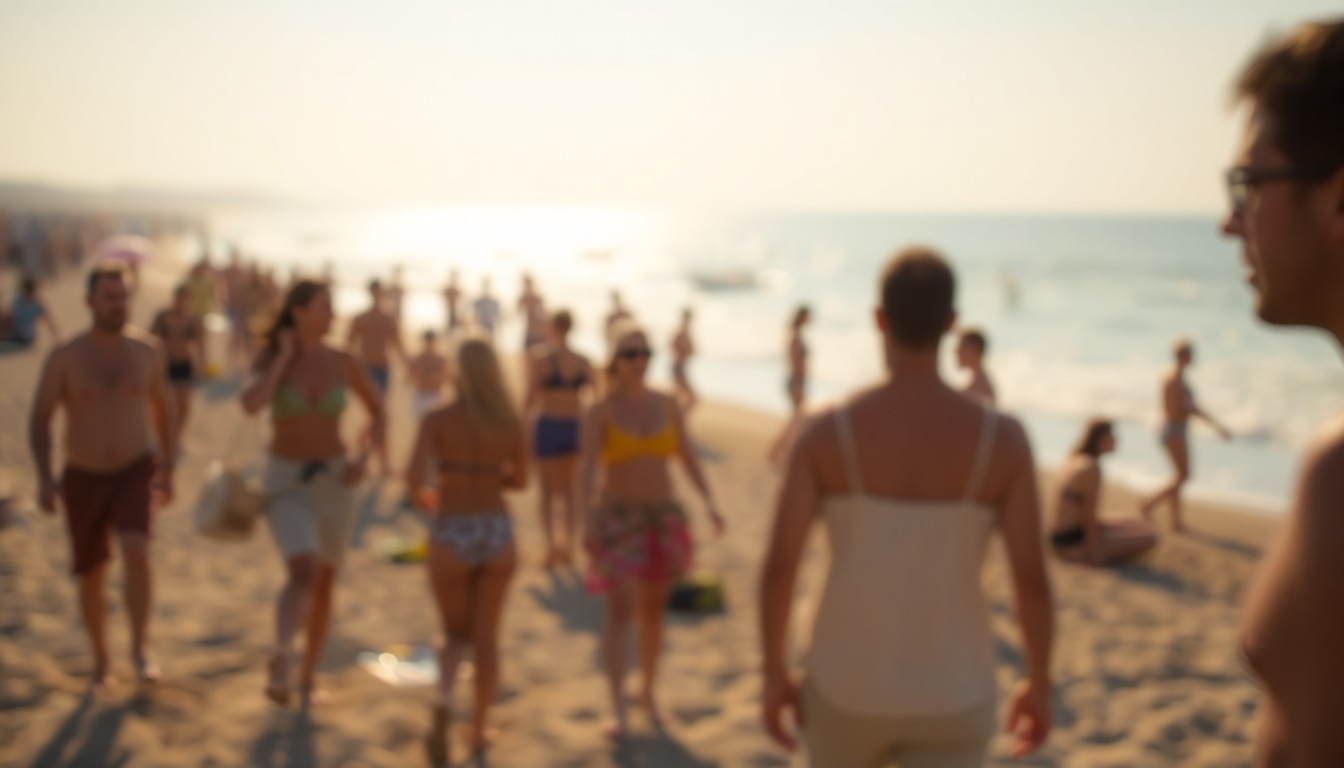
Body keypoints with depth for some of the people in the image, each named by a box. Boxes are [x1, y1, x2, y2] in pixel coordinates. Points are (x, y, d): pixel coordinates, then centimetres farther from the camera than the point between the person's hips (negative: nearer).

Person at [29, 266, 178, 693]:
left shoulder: (146, 349, -4)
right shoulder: (64, 356, -10)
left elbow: (163, 407, 10)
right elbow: (39, 419, -9)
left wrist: (167, 469, 12)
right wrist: (45, 477, -23)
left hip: (135, 472, 0)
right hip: (83, 479, 0)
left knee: (136, 551, -26)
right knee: (91, 576, 10)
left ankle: (140, 647, -8)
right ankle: (101, 660, 32)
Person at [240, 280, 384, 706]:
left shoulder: (343, 362, -3)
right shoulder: (268, 358, -9)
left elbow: (379, 411, 9)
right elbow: (250, 405, -31)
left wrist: (364, 459, -7)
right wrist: (284, 355, -19)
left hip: (332, 480, 3)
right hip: (286, 482, -3)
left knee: (324, 583, 13)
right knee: (303, 573, -29)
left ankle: (308, 673, 32)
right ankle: (280, 666, -27)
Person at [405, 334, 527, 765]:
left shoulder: (436, 419, -8)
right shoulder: (511, 422, 0)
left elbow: (414, 478, -17)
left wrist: (442, 477, 6)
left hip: (450, 538, -1)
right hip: (497, 534, 1)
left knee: (457, 636, 17)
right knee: (486, 638, 17)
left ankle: (444, 702, -11)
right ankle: (479, 730, 22)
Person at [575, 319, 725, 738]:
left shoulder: (667, 404, 4)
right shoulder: (599, 411, -8)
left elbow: (689, 458, 4)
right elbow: (585, 470, -17)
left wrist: (710, 502, -10)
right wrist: (586, 520, -31)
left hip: (663, 517, 4)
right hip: (618, 518, -3)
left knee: (653, 610, 12)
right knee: (620, 611, -11)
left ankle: (648, 691, 30)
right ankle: (617, 709, -6)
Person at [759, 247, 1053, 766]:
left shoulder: (825, 431, -15)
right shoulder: (1002, 438, -14)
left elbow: (778, 566, -16)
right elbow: (1032, 579, -13)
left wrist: (775, 674, 1)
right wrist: (1040, 685, 5)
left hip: (849, 688, 1)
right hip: (948, 697, 0)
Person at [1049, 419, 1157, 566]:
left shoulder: (1073, 460, 8)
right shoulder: (1091, 469, -20)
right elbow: (1088, 516, -20)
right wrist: (1095, 553, -16)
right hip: (1075, 544, -10)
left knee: (1145, 526, 17)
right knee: (1149, 538, -9)